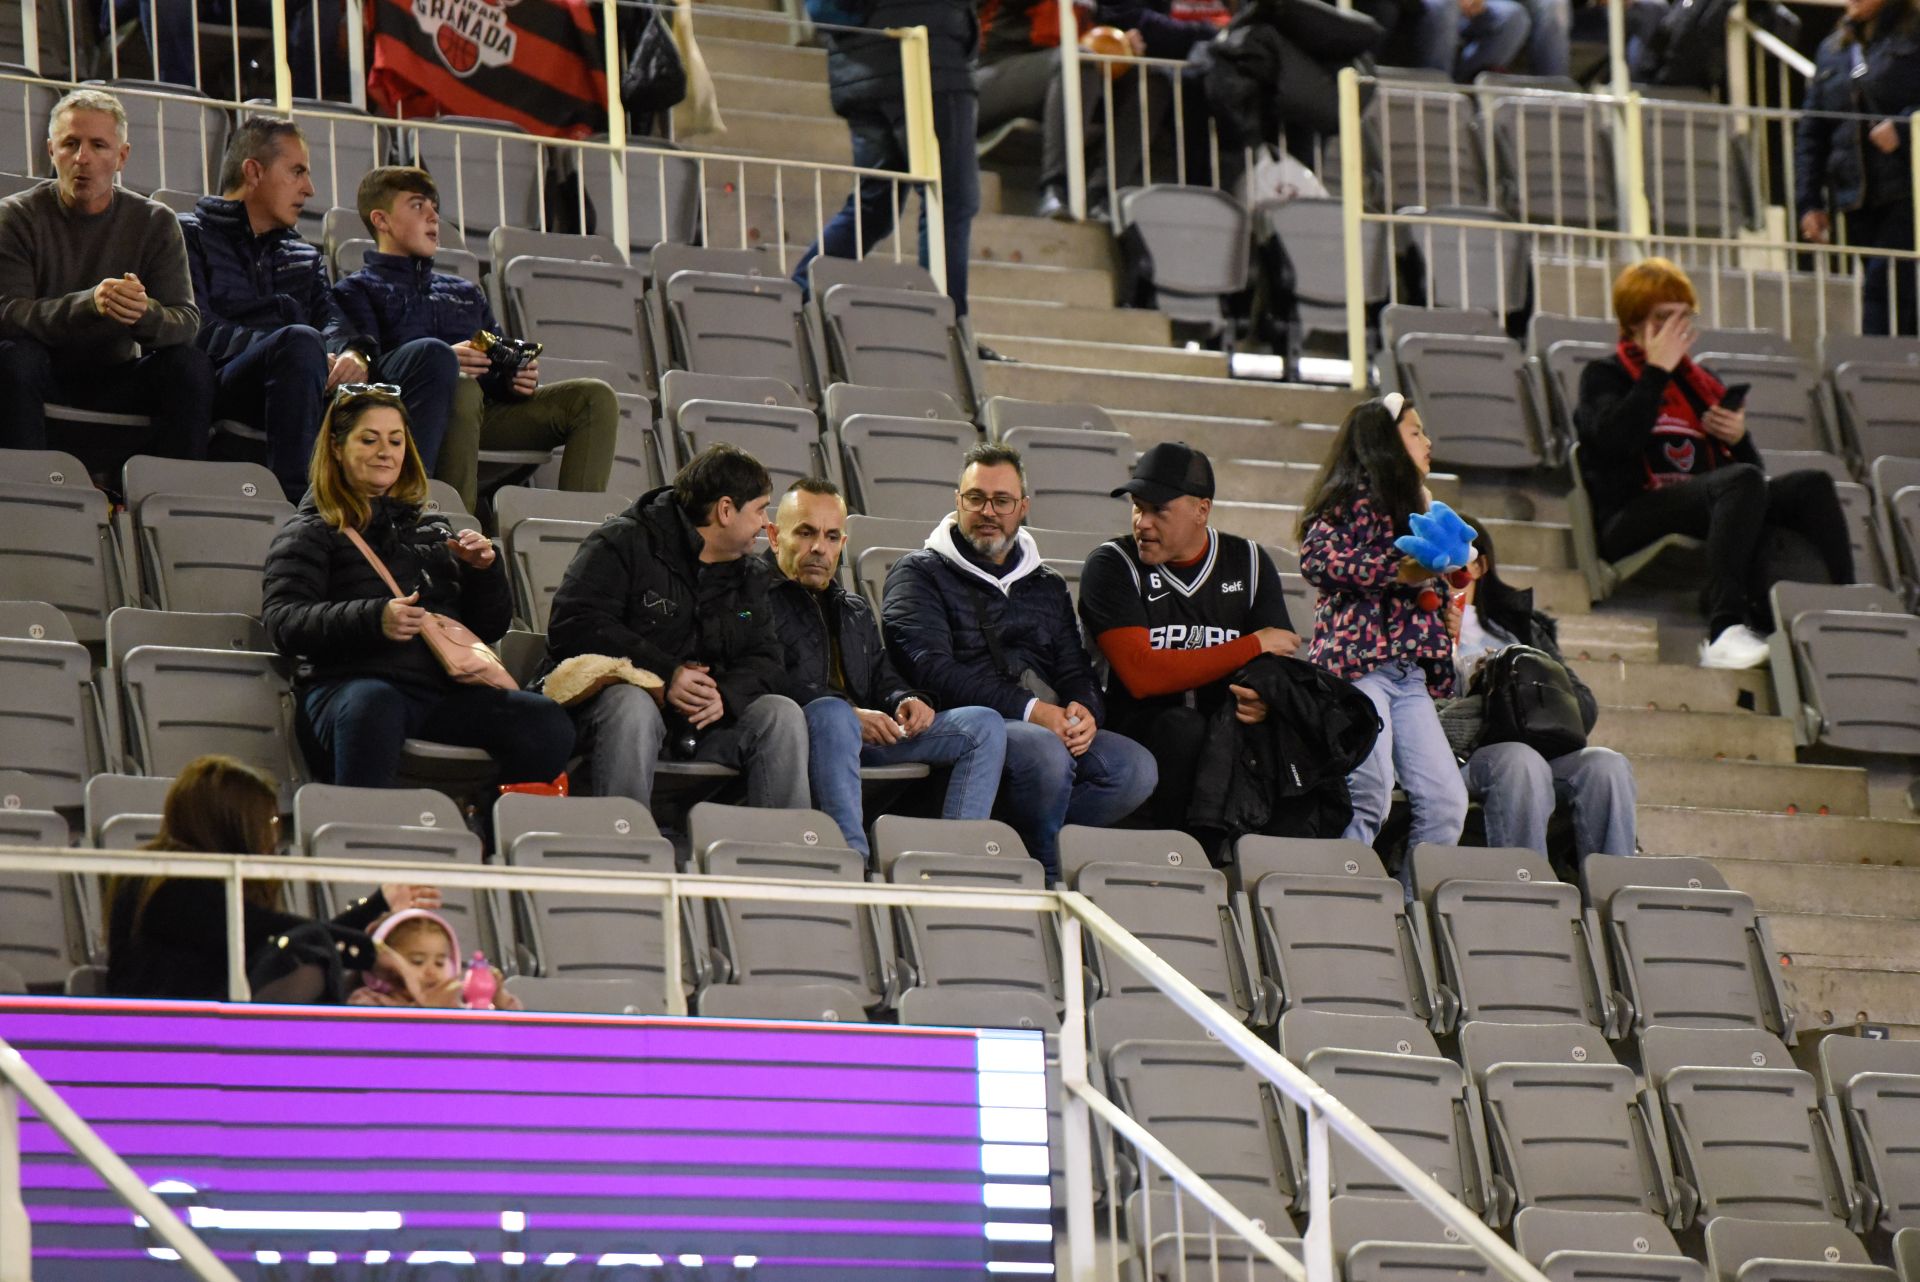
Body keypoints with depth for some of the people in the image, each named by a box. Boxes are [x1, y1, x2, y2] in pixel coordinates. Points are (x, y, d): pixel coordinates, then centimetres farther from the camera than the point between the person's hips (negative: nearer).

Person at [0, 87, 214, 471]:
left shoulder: (155, 223, 3)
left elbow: (187, 321, -7)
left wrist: (145, 312, -33)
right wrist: (89, 304, -36)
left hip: (116, 387, 2)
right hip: (45, 382, -2)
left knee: (190, 365, -23)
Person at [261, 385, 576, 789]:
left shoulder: (432, 529, 30)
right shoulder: (309, 534, 16)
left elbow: (489, 629, 30)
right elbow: (283, 622, -2)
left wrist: (485, 570, 9)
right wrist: (374, 619, -17)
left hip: (444, 689, 4)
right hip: (353, 683, -4)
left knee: (549, 722, -24)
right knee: (372, 704, -43)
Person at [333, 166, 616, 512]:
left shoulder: (465, 292, 35)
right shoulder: (358, 290, 14)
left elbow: (498, 367, 28)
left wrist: (518, 377, 2)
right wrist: (442, 361, -20)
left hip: (484, 412, 6)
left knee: (594, 397, -11)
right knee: (462, 388, -40)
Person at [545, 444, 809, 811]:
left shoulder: (750, 575, 19)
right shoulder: (625, 544, -3)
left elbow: (767, 661, 10)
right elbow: (573, 628, -14)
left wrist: (726, 695, -15)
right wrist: (665, 675, -22)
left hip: (705, 721, 5)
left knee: (782, 714, -18)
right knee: (632, 706, -38)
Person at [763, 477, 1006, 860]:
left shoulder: (855, 610, 32)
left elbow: (882, 677, 29)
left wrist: (906, 700, 2)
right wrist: (849, 716, -20)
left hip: (863, 740, 8)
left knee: (984, 725, -4)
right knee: (831, 713, -42)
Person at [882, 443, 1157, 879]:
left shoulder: (1047, 586, 28)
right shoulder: (920, 574, 9)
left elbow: (1075, 669, 21)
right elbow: (930, 667, -6)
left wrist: (1085, 710, -6)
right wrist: (1029, 711, -16)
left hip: (1052, 727, 5)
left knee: (1136, 768, -24)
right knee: (1045, 753, -38)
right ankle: (1046, 882, -16)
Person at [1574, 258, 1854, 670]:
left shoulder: (1701, 384, 25)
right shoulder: (1604, 377, 10)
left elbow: (1752, 467, 24)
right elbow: (1613, 440, -14)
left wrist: (1739, 438, 2)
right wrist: (1657, 370, -8)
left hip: (1708, 513, 6)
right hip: (1632, 520, -6)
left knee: (1812, 485, -18)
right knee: (1745, 482, -34)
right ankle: (1724, 631, -48)